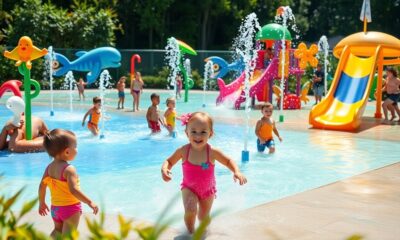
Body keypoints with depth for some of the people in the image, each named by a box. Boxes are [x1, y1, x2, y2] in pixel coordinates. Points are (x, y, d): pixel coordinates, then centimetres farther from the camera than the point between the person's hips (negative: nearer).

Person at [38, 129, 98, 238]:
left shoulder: (49, 167, 0)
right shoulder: (69, 169, -23)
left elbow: (42, 186, 6)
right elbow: (73, 190, -31)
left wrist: (42, 203, 20)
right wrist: (90, 202, -27)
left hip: (55, 207, 7)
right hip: (70, 208, -7)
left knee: (58, 230, 25)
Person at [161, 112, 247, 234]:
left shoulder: (212, 152, -23)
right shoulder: (183, 151, -22)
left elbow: (228, 161, -7)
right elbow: (169, 161, -6)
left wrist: (237, 172, -25)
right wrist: (164, 169, -29)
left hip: (208, 190, 1)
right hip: (189, 188, -1)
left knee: (204, 218, 17)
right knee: (190, 210, -27)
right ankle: (190, 232, 4)